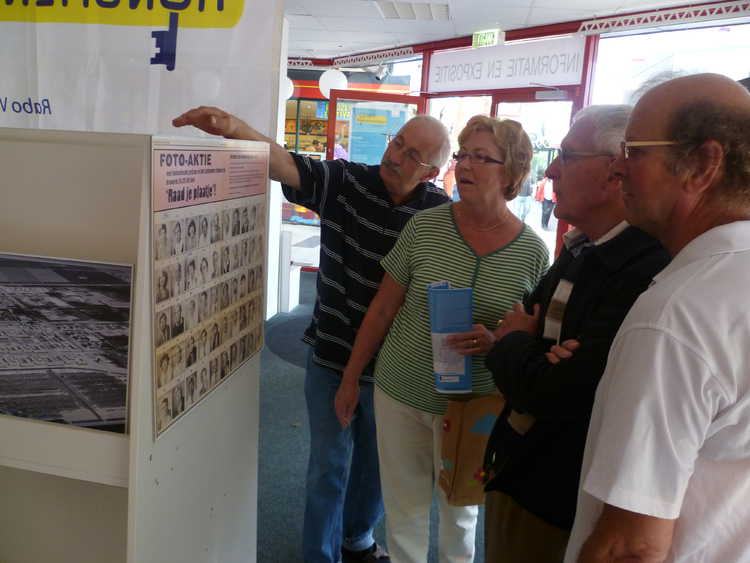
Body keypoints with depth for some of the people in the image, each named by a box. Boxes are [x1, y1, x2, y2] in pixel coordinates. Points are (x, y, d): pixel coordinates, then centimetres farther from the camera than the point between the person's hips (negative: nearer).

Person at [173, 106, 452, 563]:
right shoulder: (346, 181, -9)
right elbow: (285, 165, -19)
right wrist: (235, 128, -38)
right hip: (330, 357, -1)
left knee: (375, 464, 21)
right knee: (329, 465, 10)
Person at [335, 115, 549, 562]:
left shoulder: (533, 252, -9)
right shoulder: (425, 226, -7)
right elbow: (382, 310, 0)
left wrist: (495, 342, -22)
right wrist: (351, 379, 4)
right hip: (400, 394, 1)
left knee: (460, 509, 20)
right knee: (404, 508, 16)